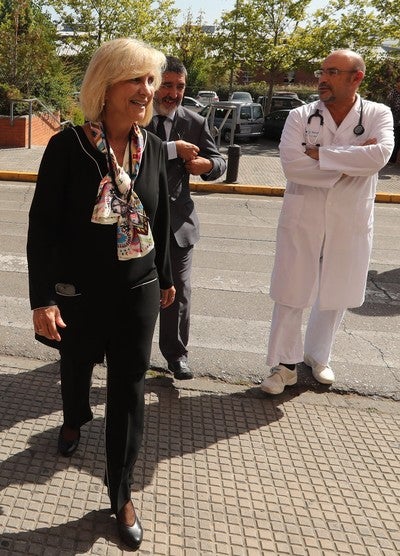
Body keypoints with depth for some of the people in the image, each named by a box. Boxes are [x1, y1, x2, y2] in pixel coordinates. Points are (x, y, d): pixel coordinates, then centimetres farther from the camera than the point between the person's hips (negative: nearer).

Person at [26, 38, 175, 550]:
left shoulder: (152, 146, -2)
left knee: (129, 391, 8)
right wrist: (43, 299, -17)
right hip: (79, 293, -2)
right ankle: (74, 421, 59)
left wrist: (165, 277, 16)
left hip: (138, 293, 3)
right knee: (77, 368, 23)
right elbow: (42, 227, -13)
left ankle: (120, 494, 26)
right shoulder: (68, 146, -15)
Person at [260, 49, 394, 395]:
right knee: (291, 293, 6)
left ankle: (318, 356, 38)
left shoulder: (378, 115, -4)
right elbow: (291, 165, -19)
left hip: (350, 223, 1)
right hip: (302, 219, -1)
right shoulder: (300, 117, -5)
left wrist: (320, 153, -21)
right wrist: (349, 165, -18)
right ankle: (286, 363, 23)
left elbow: (380, 155, -23)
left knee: (336, 295, 15)